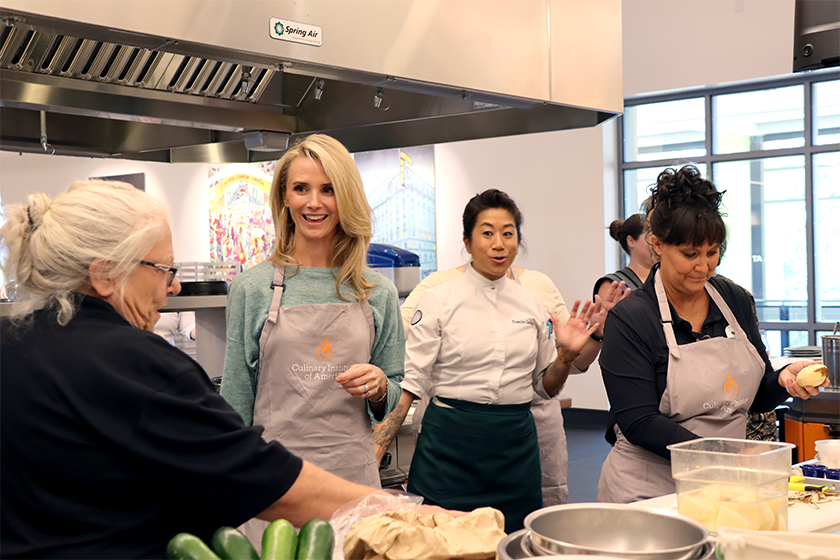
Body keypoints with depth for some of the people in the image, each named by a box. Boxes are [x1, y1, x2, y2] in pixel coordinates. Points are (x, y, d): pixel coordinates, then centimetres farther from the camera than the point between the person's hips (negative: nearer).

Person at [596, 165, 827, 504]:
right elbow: (639, 423, -17)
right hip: (649, 488, -5)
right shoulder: (629, 319, -12)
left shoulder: (737, 301, 5)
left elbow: (757, 398, 13)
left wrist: (784, 380, -8)